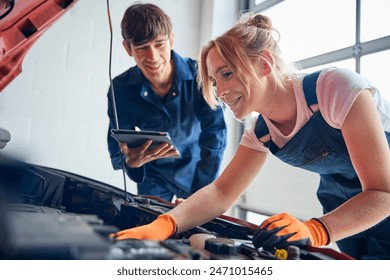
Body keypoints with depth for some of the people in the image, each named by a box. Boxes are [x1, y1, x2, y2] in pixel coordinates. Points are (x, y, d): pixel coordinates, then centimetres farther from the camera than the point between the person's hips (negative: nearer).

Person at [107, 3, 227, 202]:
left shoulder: (199, 76, -22)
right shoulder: (120, 89, -17)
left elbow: (215, 138, -21)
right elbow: (117, 149, -12)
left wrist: (198, 197, -25)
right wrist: (131, 161, -37)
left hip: (196, 171, -1)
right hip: (154, 175, 1)